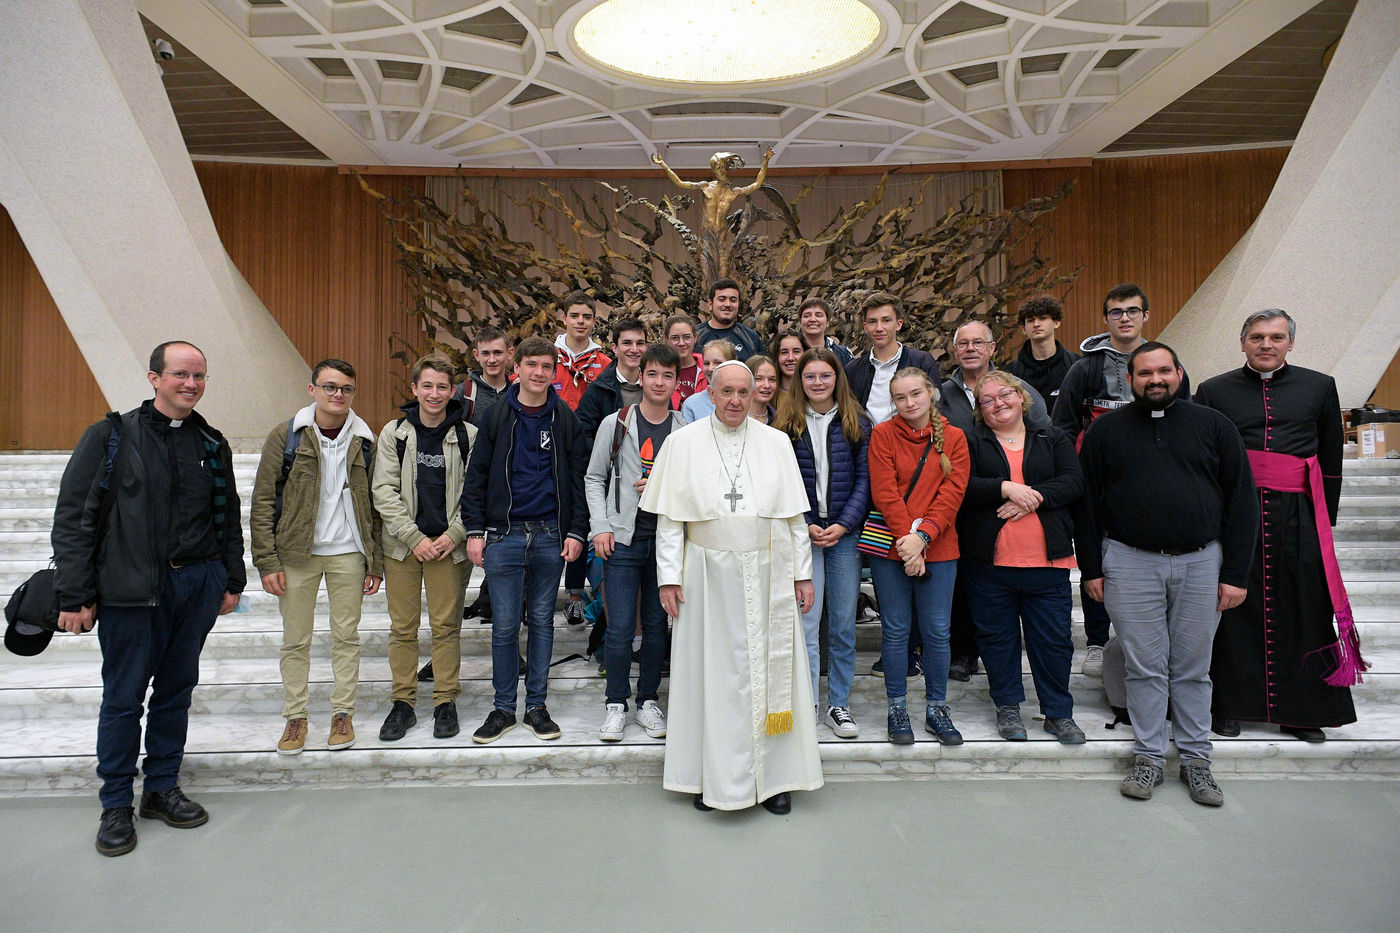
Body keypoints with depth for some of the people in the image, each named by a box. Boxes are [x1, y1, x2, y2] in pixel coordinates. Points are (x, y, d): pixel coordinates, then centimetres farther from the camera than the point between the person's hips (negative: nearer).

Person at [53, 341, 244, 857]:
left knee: (176, 690, 13)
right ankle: (116, 805, 21)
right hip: (131, 590, -4)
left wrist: (233, 579, 14)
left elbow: (229, 518, 17)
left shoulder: (212, 445, 9)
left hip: (198, 585, 4)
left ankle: (162, 789, 28)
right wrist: (74, 596, -9)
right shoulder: (112, 437, -4)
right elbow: (72, 518, -5)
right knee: (123, 697, 5)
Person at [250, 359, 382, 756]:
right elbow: (263, 502, -2)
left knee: (346, 636, 8)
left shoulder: (364, 441, 4)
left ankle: (343, 712, 22)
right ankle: (295, 716, 22)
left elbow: (374, 505, 7)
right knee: (295, 639, 7)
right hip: (296, 553, -1)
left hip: (348, 552, 1)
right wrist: (267, 561, -7)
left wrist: (376, 561, 4)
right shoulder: (285, 436, -2)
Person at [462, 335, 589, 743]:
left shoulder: (564, 418, 4)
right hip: (504, 534, -1)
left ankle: (537, 705, 21)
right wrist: (474, 530, -3)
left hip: (550, 535, 1)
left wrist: (576, 531, -1)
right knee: (504, 625, 3)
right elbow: (476, 475, 3)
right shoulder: (497, 415, 2)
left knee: (542, 620, 10)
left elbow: (579, 477, 6)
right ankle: (503, 707, 17)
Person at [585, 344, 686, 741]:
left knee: (657, 626, 10)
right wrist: (600, 526, -4)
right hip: (622, 540, -1)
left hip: (667, 540, 2)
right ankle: (616, 705, 17)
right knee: (620, 629, -1)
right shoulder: (615, 424, 2)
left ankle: (648, 701, 26)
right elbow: (594, 478, 6)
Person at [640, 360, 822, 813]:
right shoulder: (683, 443, 2)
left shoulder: (776, 442, 6)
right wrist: (669, 577, -5)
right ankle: (712, 776, 18)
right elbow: (670, 516, 1)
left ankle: (775, 776, 18)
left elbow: (794, 514, 7)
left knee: (770, 670, 5)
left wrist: (802, 573, 4)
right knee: (710, 673, 5)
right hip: (708, 576, -1)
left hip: (767, 576, 1)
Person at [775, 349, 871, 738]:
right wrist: (806, 525, -10)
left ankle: (838, 704, 20)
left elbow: (864, 479, 2)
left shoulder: (857, 424, 6)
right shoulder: (787, 424, 3)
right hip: (802, 533, -1)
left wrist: (843, 524, -9)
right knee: (806, 622, -2)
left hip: (845, 533, 1)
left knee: (843, 624, 7)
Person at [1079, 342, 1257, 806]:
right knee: (1144, 666, 4)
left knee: (1194, 667, 9)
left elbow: (1241, 501, 5)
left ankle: (1196, 760, 21)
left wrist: (1236, 573, -1)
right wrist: (1091, 568, 1)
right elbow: (1088, 502, 6)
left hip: (1200, 562, 1)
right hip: (1130, 563, 0)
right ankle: (1148, 756, 16)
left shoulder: (1213, 425, 7)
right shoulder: (1105, 431, 6)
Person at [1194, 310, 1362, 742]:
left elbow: (1332, 461, 11)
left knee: (1303, 611, 4)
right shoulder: (1213, 391, 6)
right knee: (1233, 608, 4)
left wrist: (1323, 522, 6)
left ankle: (1301, 712, 18)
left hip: (1297, 518, 1)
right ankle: (1230, 706, 16)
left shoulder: (1319, 387, 9)